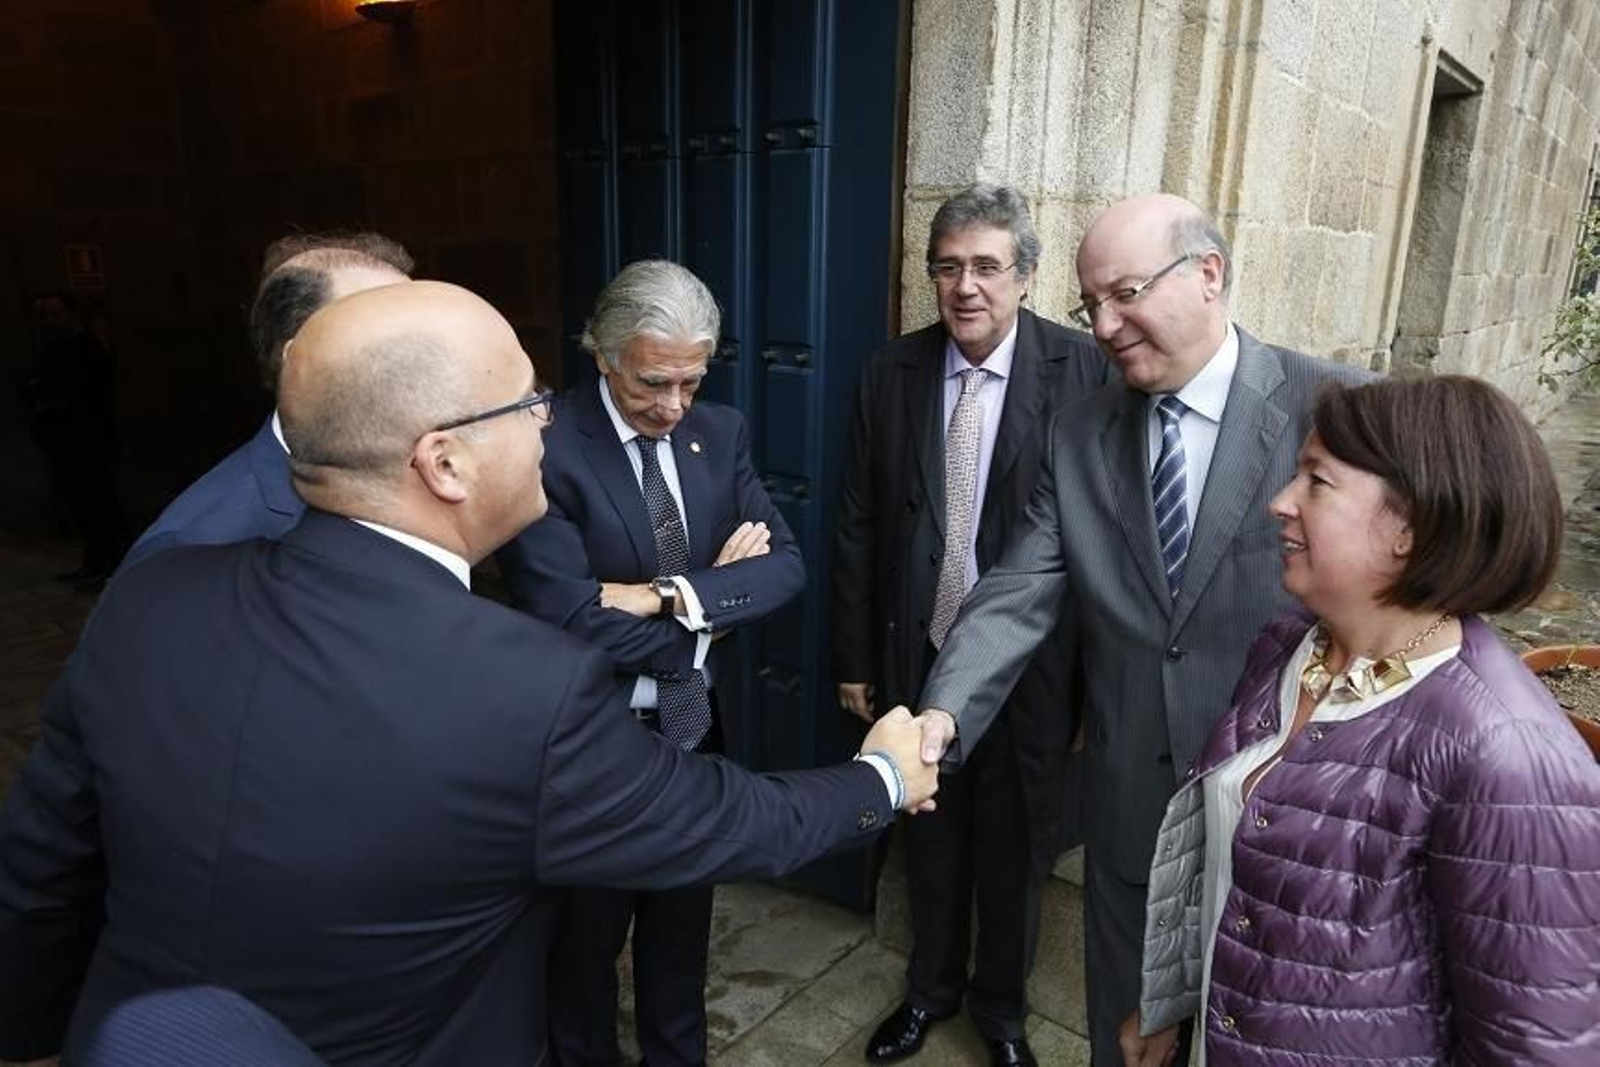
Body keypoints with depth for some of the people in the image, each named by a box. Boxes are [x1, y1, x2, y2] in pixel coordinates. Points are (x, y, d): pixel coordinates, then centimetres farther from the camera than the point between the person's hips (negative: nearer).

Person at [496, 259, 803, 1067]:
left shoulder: (720, 432, -2)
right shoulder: (542, 445, -21)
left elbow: (784, 566, -7)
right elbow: (569, 624, -27)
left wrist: (677, 595, -23)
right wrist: (716, 598, -16)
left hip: (701, 727, 5)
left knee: (682, 919, 25)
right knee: (585, 935, 19)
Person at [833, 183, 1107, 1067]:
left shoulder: (1083, 371, -12)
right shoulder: (891, 373, -3)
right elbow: (857, 527, 0)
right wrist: (854, 658, 3)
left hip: (1030, 665, -2)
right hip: (919, 658, 2)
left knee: (1014, 849, 17)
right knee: (929, 838, 21)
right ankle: (932, 986, 47)